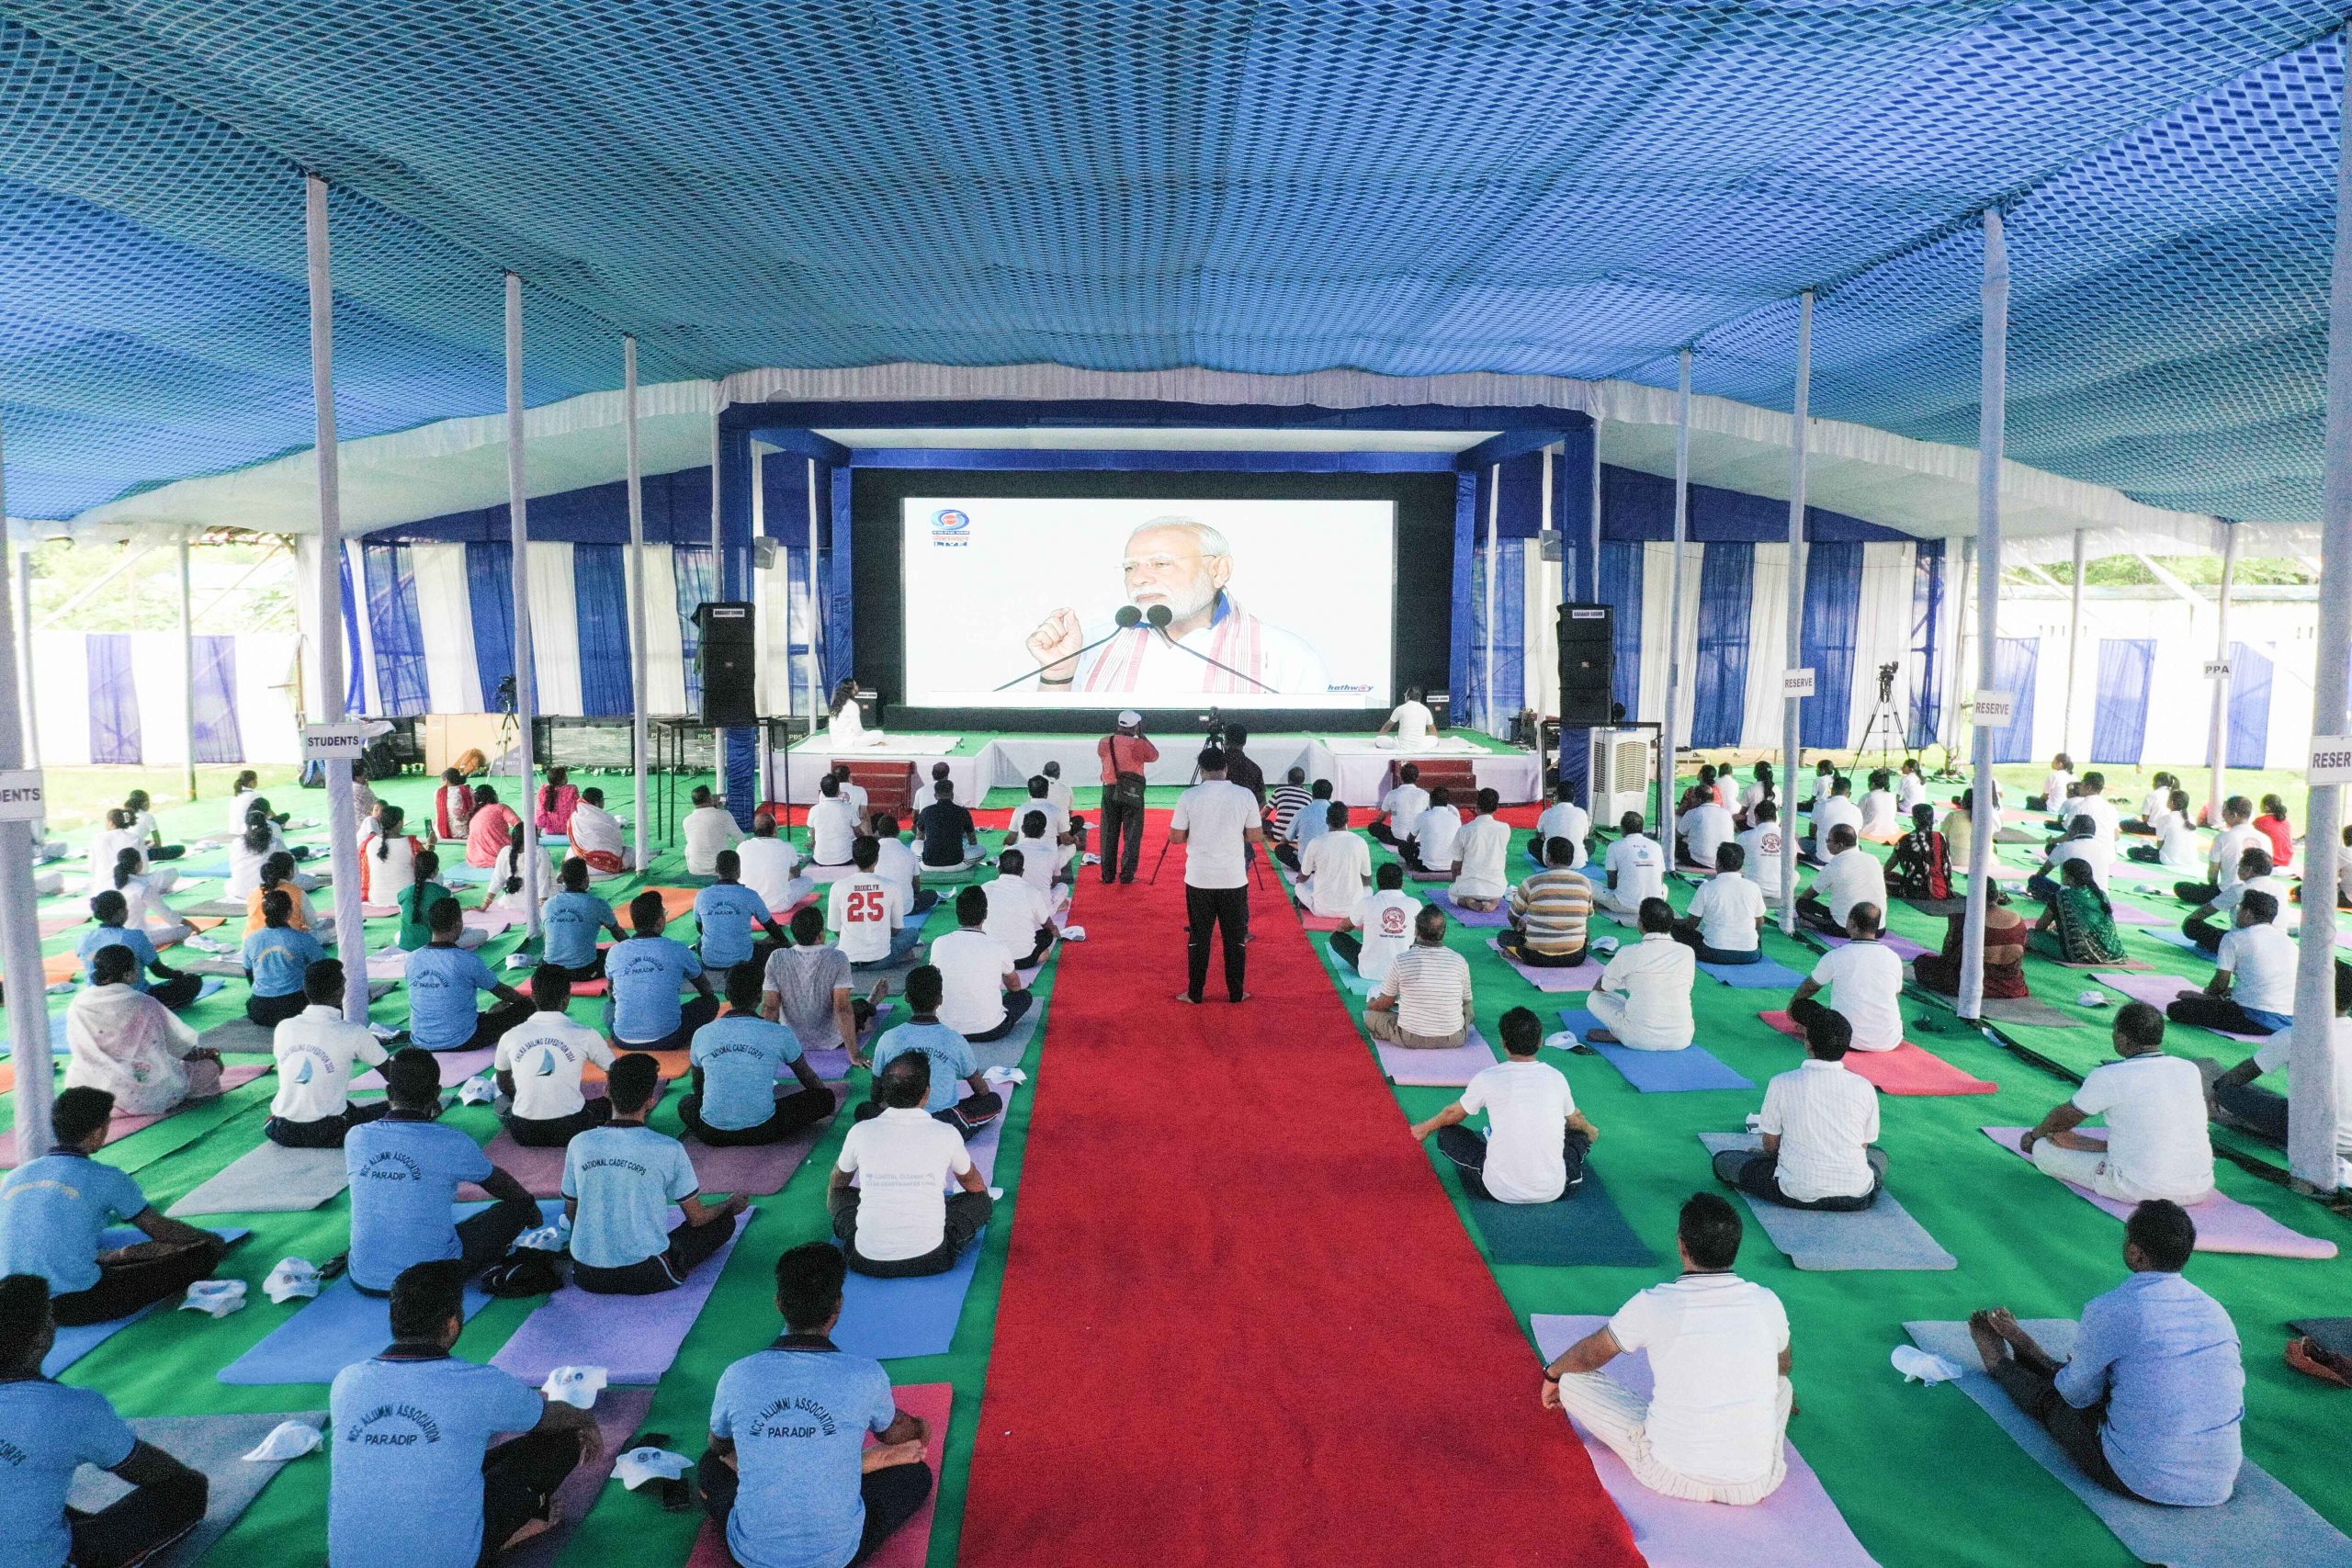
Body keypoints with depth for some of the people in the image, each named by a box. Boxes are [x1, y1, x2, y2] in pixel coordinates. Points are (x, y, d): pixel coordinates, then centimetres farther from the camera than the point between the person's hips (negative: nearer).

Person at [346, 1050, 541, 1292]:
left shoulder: (355, 1138, -7)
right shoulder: (452, 1143, -15)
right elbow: (497, 1182, 7)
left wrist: (424, 1120, 23)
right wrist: (531, 1204, 26)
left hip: (365, 1280, 5)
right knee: (516, 1205, 9)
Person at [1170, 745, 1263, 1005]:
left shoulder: (1189, 796, -6)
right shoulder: (1245, 795, -5)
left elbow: (1175, 838, -2)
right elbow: (1256, 837, 0)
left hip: (1199, 878, 0)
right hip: (1234, 879, 0)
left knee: (1198, 938, 9)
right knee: (1235, 938, 11)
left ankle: (1195, 993, 15)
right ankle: (1236, 993, 18)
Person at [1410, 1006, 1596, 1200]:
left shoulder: (1487, 1078, -5)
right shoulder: (1556, 1077, 1)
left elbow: (1453, 1114, 15)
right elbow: (1575, 1120, 23)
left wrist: (1425, 1128, 37)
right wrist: (1591, 1131, 48)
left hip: (1502, 1191, -3)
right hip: (1552, 1191, 3)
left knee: (1447, 1133, 15)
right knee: (1580, 1136, 29)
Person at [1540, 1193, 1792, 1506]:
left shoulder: (1654, 1305, -10)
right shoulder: (1767, 1303, -3)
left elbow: (1589, 1355, 9)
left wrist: (1551, 1374, 32)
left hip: (1674, 1477, -4)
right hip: (1754, 1486, 5)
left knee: (1573, 1381, 8)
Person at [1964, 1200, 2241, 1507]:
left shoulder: (2108, 1311, -18)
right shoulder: (2216, 1311, -1)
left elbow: (2079, 1394, -4)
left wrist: (2065, 1373, 22)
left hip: (2142, 1482, -5)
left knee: (2050, 1398, 23)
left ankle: (2000, 1364, 56)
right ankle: (2030, 1355, 60)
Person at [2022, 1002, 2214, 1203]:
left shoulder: (2109, 1077, -12)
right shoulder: (2191, 1071, 4)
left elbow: (2064, 1117, 6)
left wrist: (2035, 1134, 28)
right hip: (2199, 1191, 4)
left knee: (2043, 1149, 8)